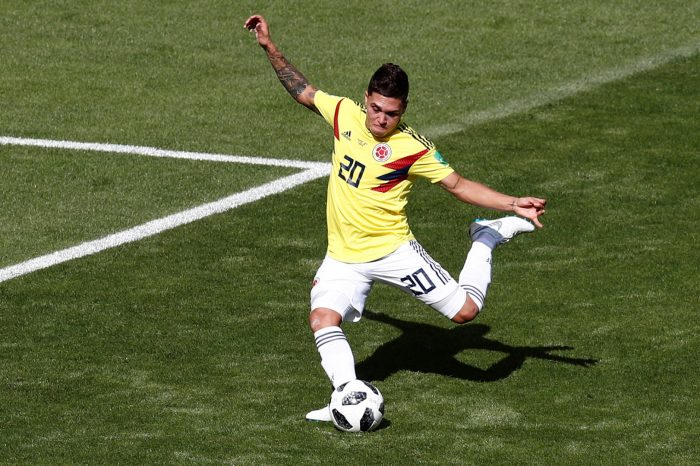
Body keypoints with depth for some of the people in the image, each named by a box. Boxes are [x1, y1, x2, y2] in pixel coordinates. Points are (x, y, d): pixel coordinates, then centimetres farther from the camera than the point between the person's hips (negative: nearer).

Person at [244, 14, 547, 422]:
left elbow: (458, 184, -8)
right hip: (344, 259, 3)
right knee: (323, 319, -23)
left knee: (465, 311, -4)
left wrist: (513, 204, -18)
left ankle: (489, 238, 20)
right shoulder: (346, 114, -4)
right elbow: (304, 92, 14)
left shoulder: (413, 149, -15)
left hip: (393, 251, -3)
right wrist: (270, 47, 12)